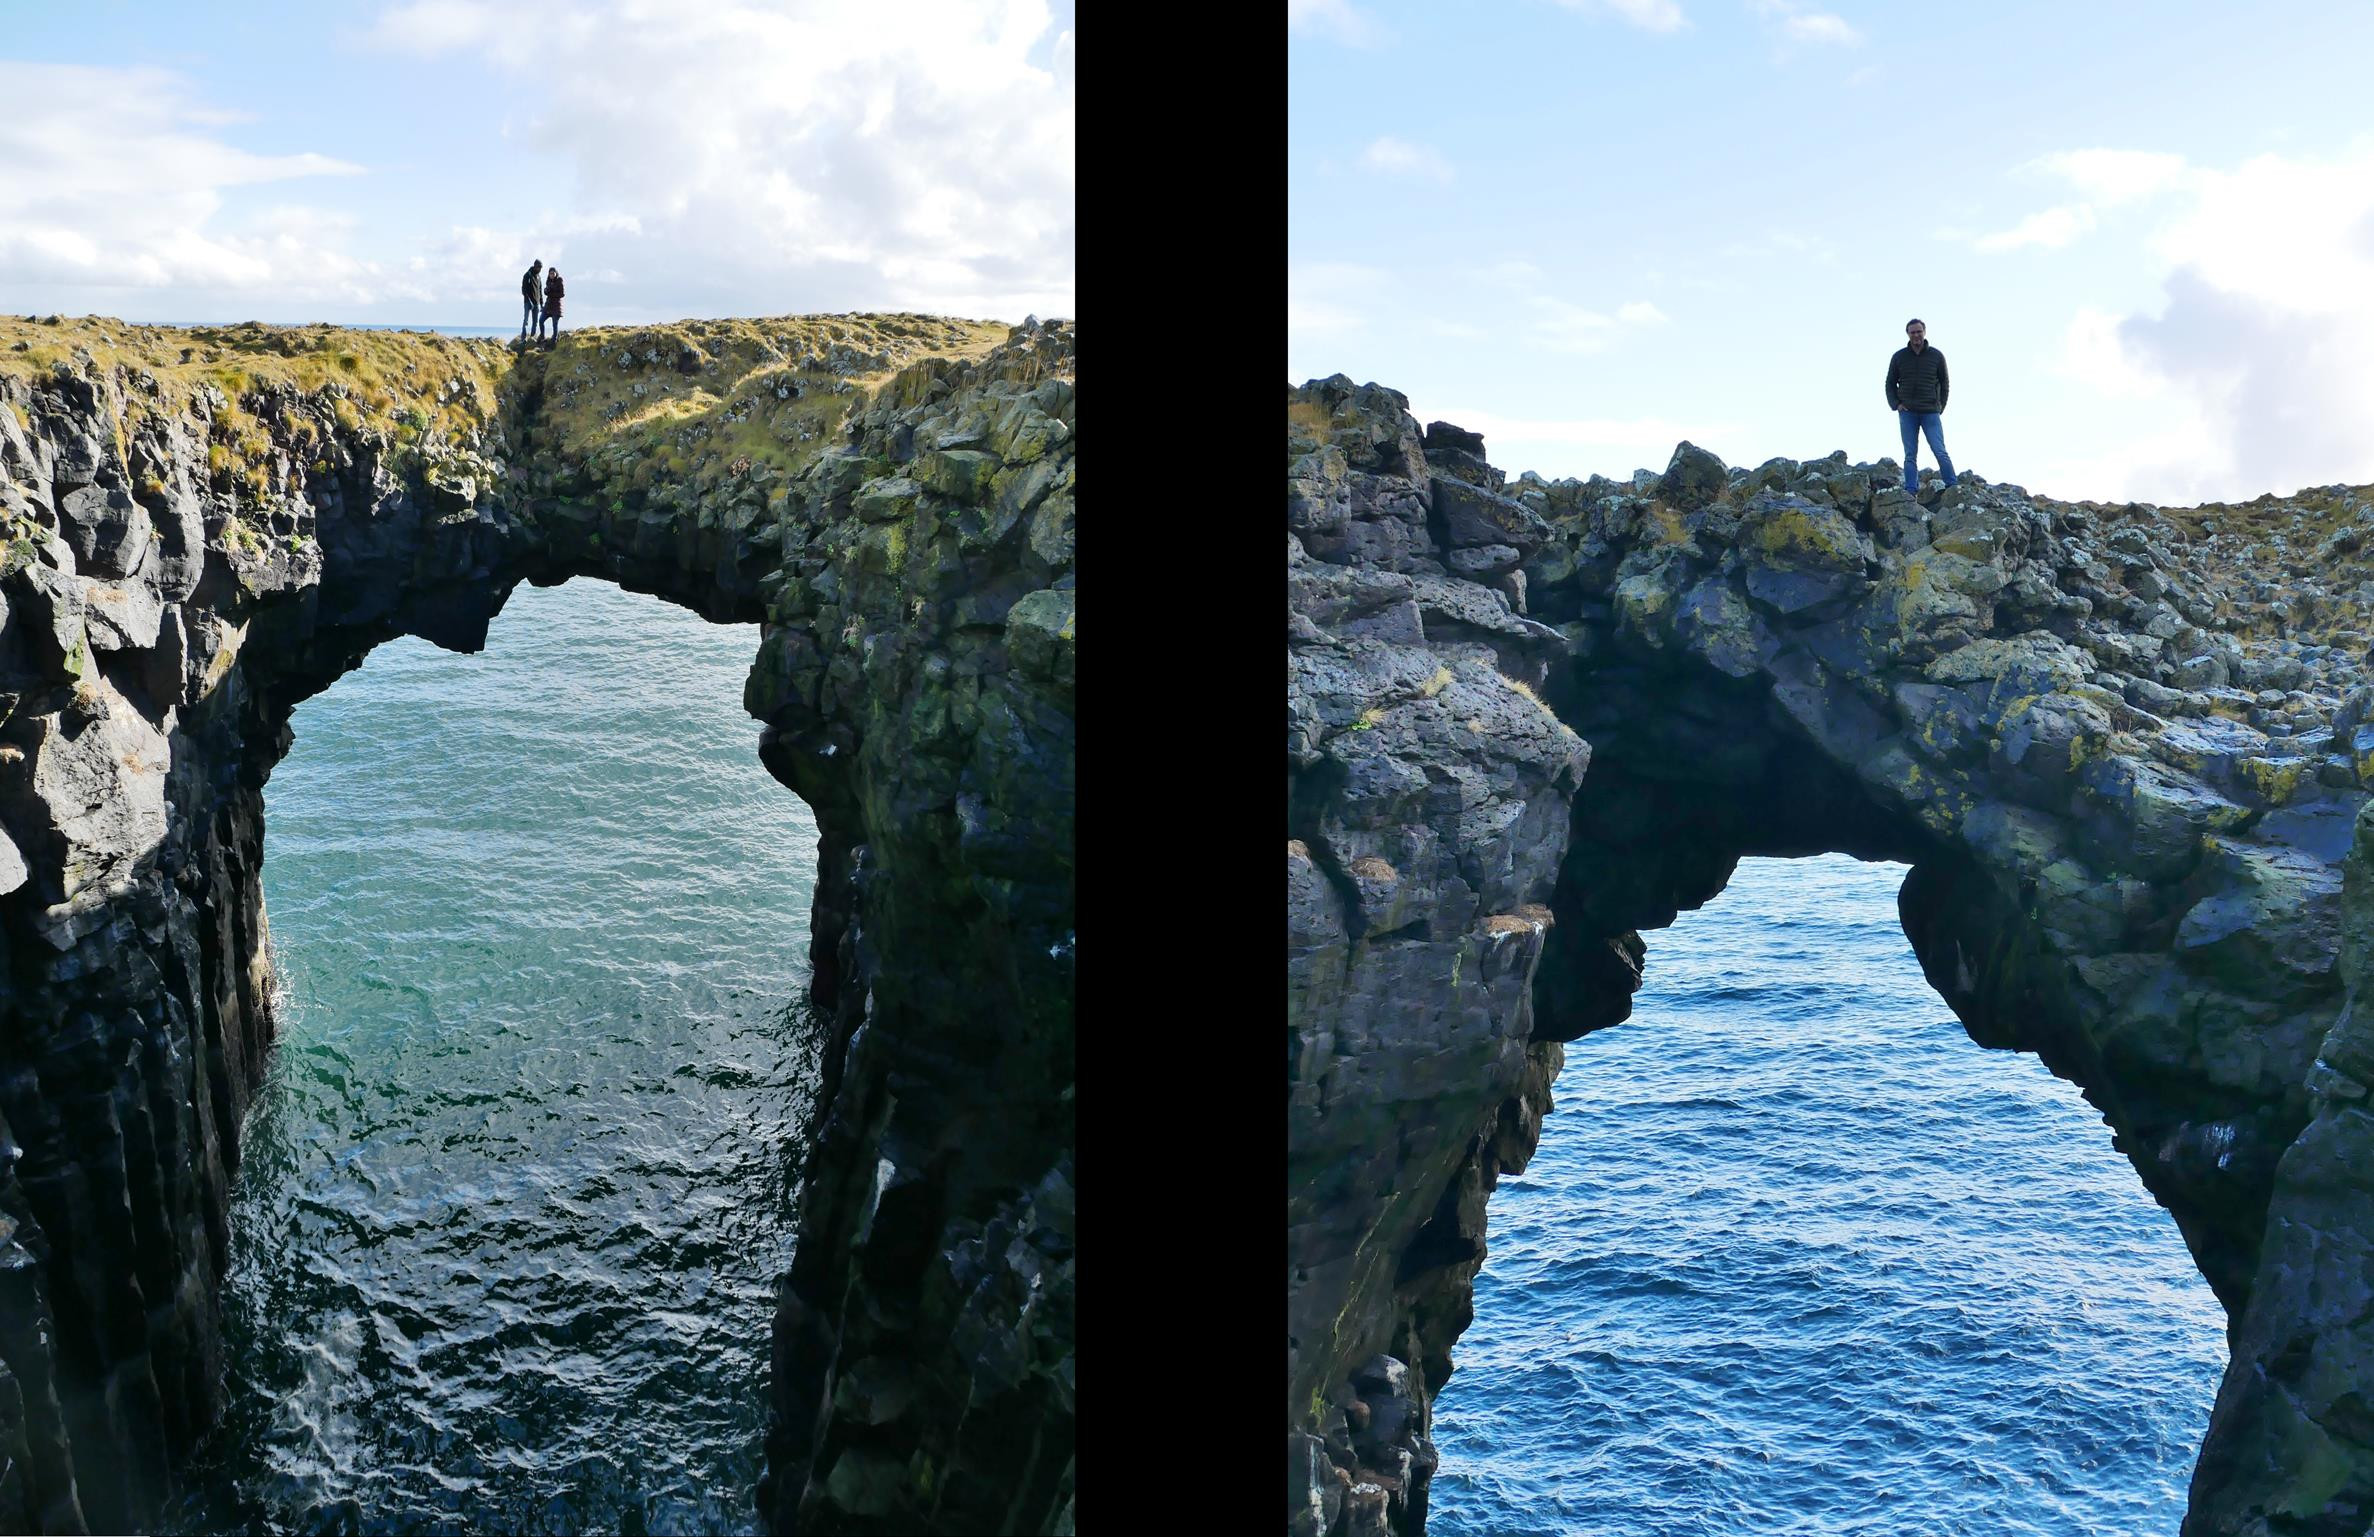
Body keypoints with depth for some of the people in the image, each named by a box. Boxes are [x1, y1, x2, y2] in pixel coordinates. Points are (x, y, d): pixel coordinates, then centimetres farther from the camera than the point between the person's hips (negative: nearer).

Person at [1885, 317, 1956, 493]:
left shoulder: (1936, 356, 5)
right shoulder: (1899, 357, 6)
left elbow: (1944, 383, 13)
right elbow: (1890, 383, 14)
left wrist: (1941, 406, 4)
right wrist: (1895, 404, 0)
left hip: (1931, 412, -1)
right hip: (1907, 413, 1)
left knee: (1940, 451, -8)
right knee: (1910, 455, 0)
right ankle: (1911, 491, 0)